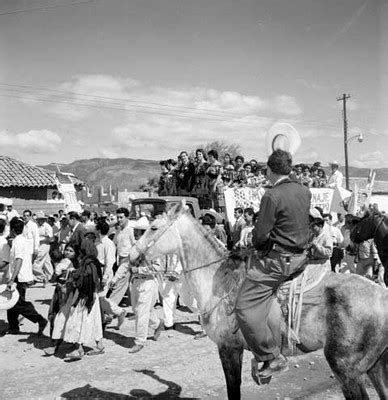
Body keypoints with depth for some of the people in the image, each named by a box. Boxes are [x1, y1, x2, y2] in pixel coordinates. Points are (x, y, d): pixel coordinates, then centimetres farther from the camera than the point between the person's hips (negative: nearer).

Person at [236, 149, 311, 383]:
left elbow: (260, 235, -15)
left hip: (277, 259, -9)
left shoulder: (272, 196, -17)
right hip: (301, 256, 9)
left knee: (246, 307, -8)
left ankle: (273, 357, -3)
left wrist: (258, 246, 6)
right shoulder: (306, 192, 7)